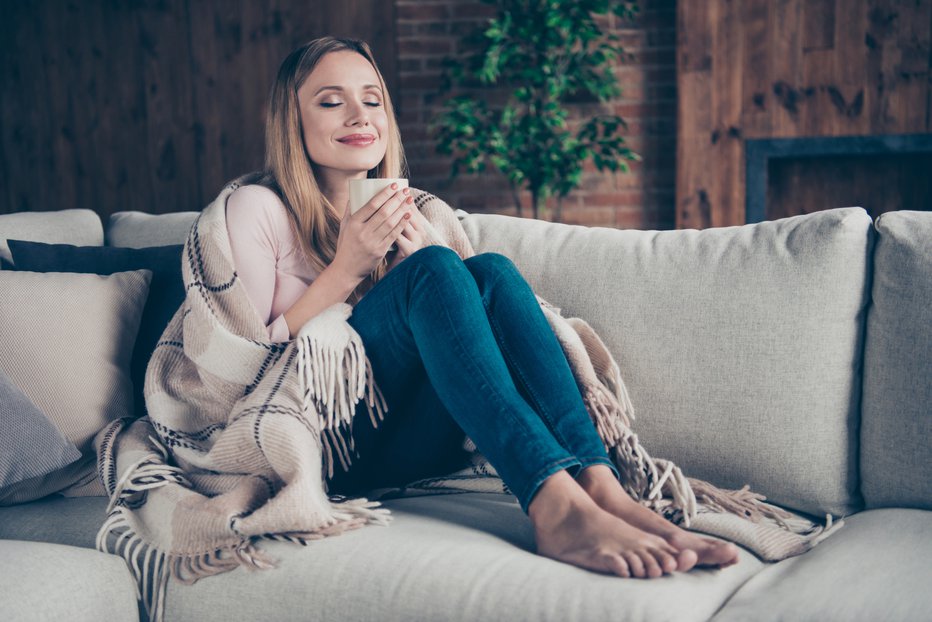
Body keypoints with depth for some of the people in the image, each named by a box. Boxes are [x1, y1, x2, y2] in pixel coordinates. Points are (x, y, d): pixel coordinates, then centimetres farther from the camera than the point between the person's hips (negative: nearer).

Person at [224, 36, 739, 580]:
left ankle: (600, 487, -36)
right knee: (435, 267, -27)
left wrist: (411, 259, -2)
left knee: (490, 270, -20)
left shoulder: (401, 213, 19)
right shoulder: (257, 209, 2)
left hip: (420, 444, 5)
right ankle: (556, 506, -44)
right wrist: (345, 269, -14)